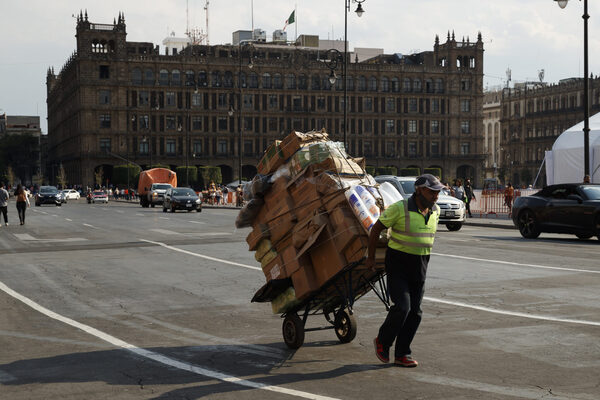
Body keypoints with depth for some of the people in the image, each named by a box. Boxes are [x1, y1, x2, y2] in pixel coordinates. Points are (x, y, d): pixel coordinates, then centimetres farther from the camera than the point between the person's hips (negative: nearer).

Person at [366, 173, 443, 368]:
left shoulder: (435, 211, 3)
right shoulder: (400, 208, -15)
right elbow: (376, 229, -6)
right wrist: (370, 257, -1)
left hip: (420, 266, 6)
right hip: (398, 264, -6)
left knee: (414, 312, 5)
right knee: (402, 306, -15)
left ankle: (402, 354, 14)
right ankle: (382, 341, 9)